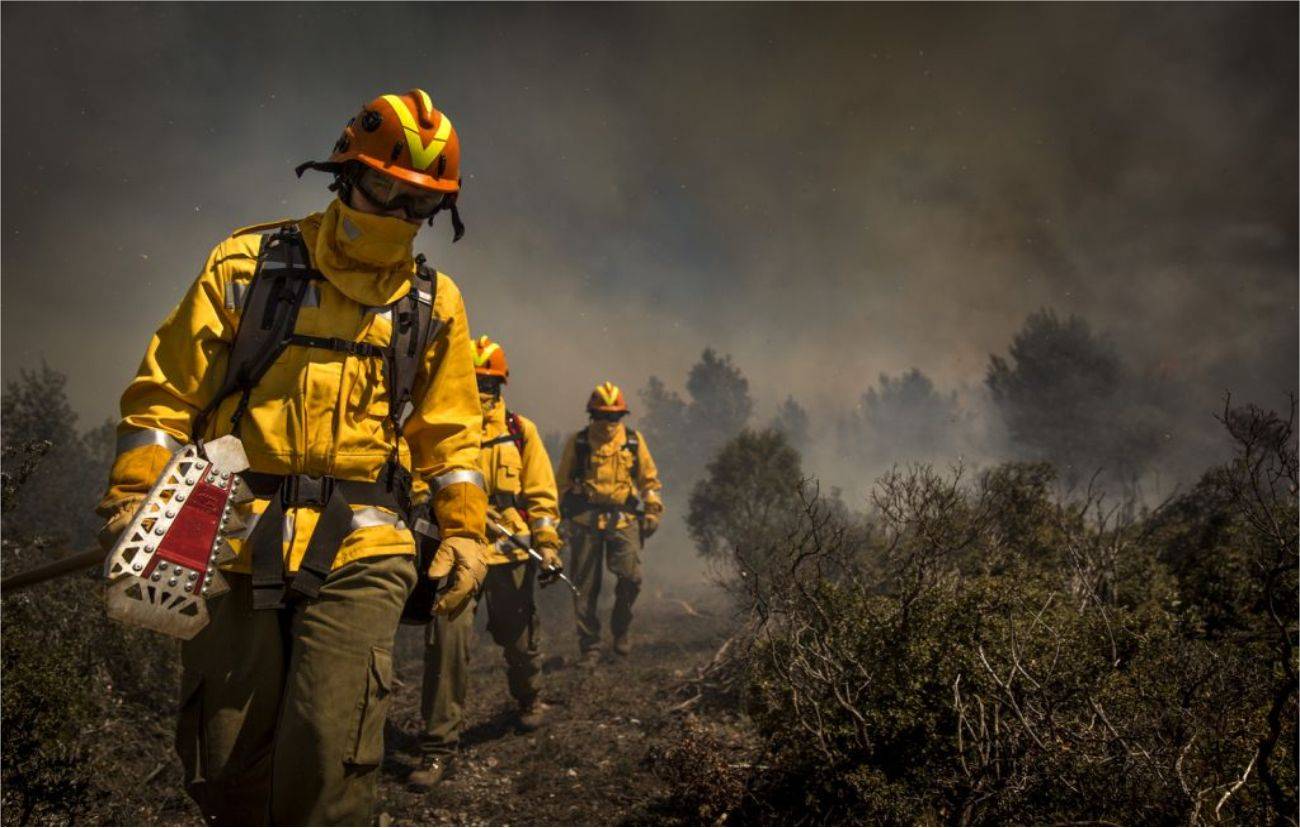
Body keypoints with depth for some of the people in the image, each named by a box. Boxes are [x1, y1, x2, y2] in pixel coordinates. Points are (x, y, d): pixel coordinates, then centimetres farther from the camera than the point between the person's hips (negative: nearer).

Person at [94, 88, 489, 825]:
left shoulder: (434, 302, 9)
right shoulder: (247, 266, 4)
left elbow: (450, 434, 15)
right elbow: (165, 392, 5)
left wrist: (465, 532, 7)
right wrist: (134, 499, -4)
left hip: (359, 554, 0)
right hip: (235, 543, 0)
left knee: (330, 756, -13)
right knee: (226, 761, 7)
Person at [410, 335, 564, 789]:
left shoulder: (519, 431, 3)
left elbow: (540, 494, 4)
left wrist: (547, 545, -2)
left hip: (510, 552, 1)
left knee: (518, 637, 15)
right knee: (448, 635, -16)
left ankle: (528, 698, 49)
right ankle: (439, 745, -7)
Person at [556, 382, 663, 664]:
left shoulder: (634, 441, 10)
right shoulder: (578, 442, 7)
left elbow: (649, 479, 17)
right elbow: (563, 482, 13)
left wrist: (653, 511, 7)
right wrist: (565, 519, 10)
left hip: (623, 518, 0)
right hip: (585, 521, 0)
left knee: (631, 576, -14)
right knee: (585, 587, 1)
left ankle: (621, 628, 12)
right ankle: (590, 647, 11)